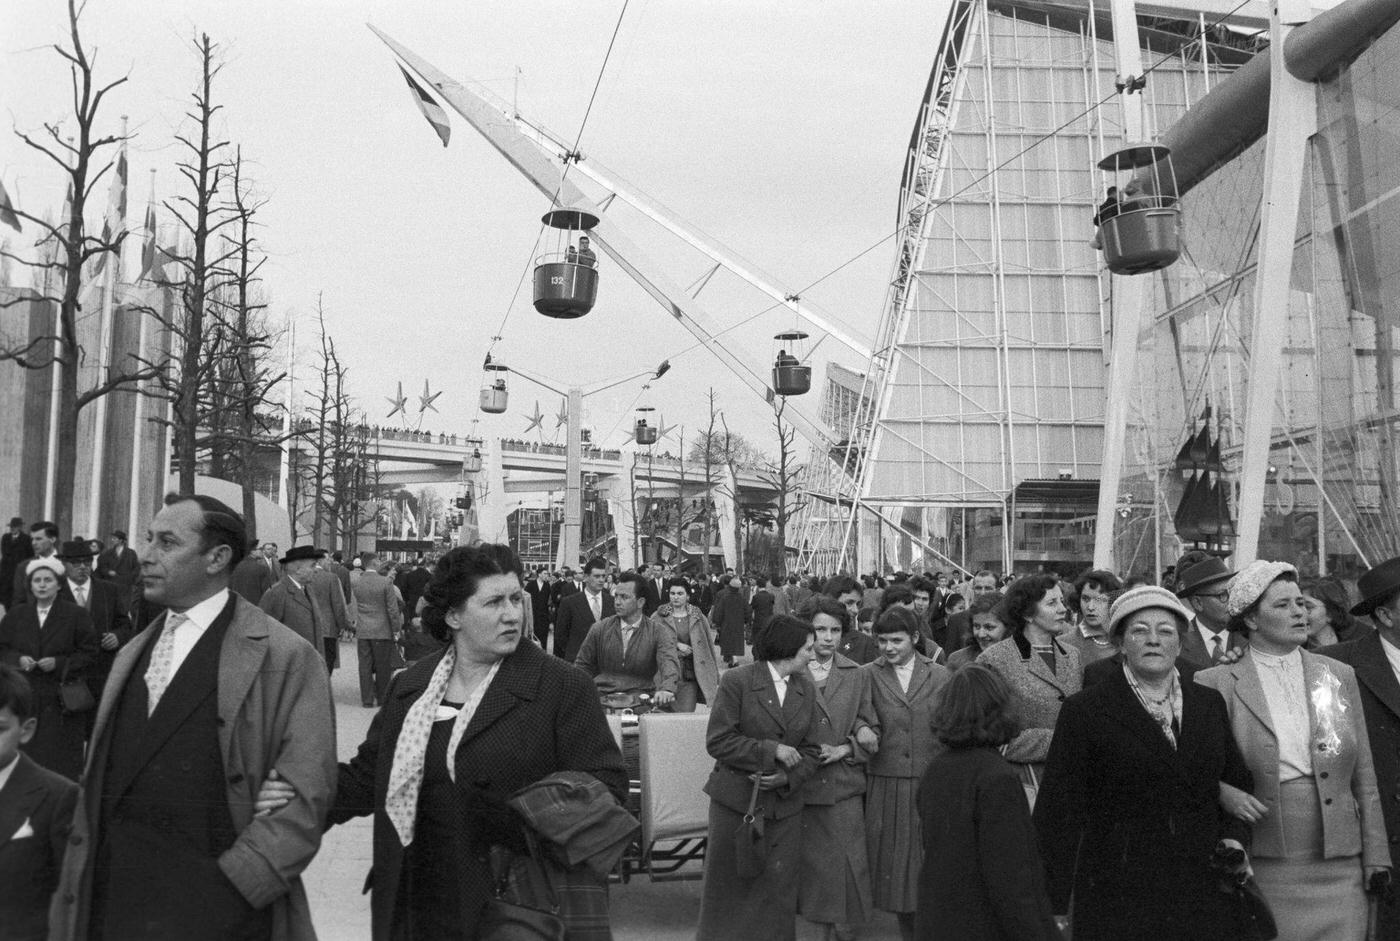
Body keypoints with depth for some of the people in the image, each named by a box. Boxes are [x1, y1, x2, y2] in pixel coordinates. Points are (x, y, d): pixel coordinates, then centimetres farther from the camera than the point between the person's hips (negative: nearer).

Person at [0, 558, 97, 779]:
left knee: (62, 758, -2)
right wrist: (18, 659, -8)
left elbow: (89, 654, -2)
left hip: (62, 698, -3)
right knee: (27, 752, 1)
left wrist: (58, 663, -14)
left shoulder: (76, 614, 0)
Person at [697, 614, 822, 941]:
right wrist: (771, 750, -16)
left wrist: (787, 777, -11)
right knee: (729, 891, 6)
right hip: (736, 801, -4)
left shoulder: (806, 690, 7)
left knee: (778, 894, 6)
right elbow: (718, 741, -12)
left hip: (785, 805, 4)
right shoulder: (737, 681, -9)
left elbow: (809, 750, 8)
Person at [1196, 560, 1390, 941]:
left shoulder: (1339, 676, 9)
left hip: (1338, 868, 2)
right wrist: (1223, 792, -16)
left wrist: (1375, 859, 7)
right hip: (1260, 869, -2)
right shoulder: (1216, 684, -2)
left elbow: (1364, 779, 11)